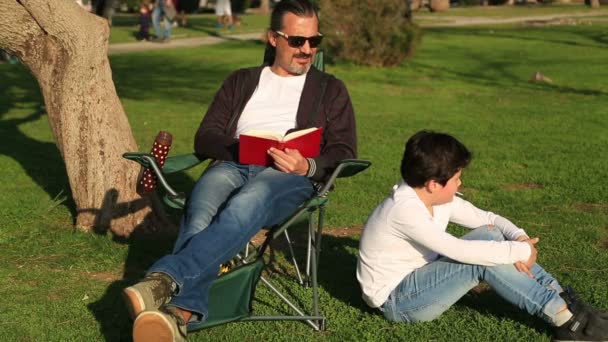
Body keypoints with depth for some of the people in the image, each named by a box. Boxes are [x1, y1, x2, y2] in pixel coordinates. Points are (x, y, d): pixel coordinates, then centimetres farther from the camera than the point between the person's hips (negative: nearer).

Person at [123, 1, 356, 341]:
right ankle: (181, 313, -55)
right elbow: (205, 139, 18)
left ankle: (165, 278, -55)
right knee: (202, 209, -36)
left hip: (289, 176, -2)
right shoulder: (241, 81, 29)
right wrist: (243, 147, -5)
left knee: (245, 204, -40)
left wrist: (307, 166, -11)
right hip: (232, 166, 2)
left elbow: (344, 153, 12)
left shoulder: (330, 89, 24)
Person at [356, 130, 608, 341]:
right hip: (396, 300, -9)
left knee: (490, 235, -7)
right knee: (482, 259, -26)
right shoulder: (404, 211, -29)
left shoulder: (438, 198, -3)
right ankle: (565, 319, -19)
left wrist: (519, 237, -17)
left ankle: (563, 301, -7)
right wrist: (521, 251, -26)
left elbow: (489, 219, 4)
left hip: (420, 277, 9)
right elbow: (460, 251, -34)